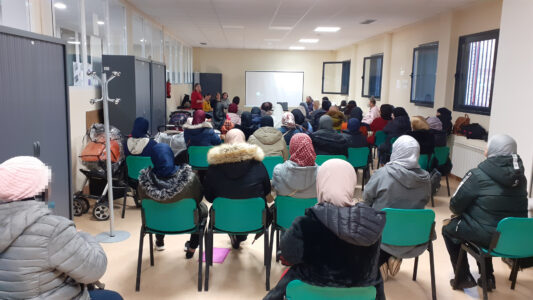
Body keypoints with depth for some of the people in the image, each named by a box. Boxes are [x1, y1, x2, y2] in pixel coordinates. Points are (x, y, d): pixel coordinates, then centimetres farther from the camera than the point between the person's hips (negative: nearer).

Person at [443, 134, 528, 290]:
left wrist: (458, 212, 13)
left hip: (488, 236, -6)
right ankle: (487, 277, 34)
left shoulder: (478, 175, -15)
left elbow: (455, 205, -11)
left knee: (448, 229, 18)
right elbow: (508, 205, 14)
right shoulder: (520, 176, 3)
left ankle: (463, 278, 19)